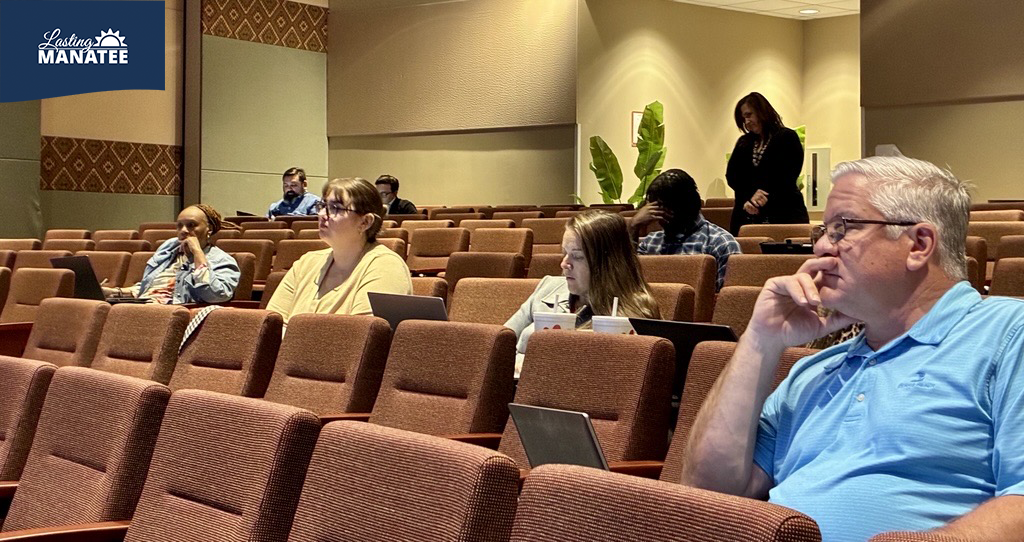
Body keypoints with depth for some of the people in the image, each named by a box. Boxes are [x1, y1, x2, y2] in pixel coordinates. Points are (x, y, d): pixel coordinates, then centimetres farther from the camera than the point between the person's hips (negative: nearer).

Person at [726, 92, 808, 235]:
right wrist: (748, 199, -12)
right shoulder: (743, 143, 19)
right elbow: (731, 175, 8)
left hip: (784, 216, -4)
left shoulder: (787, 138, 3)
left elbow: (785, 178, -7)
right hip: (747, 217, 5)